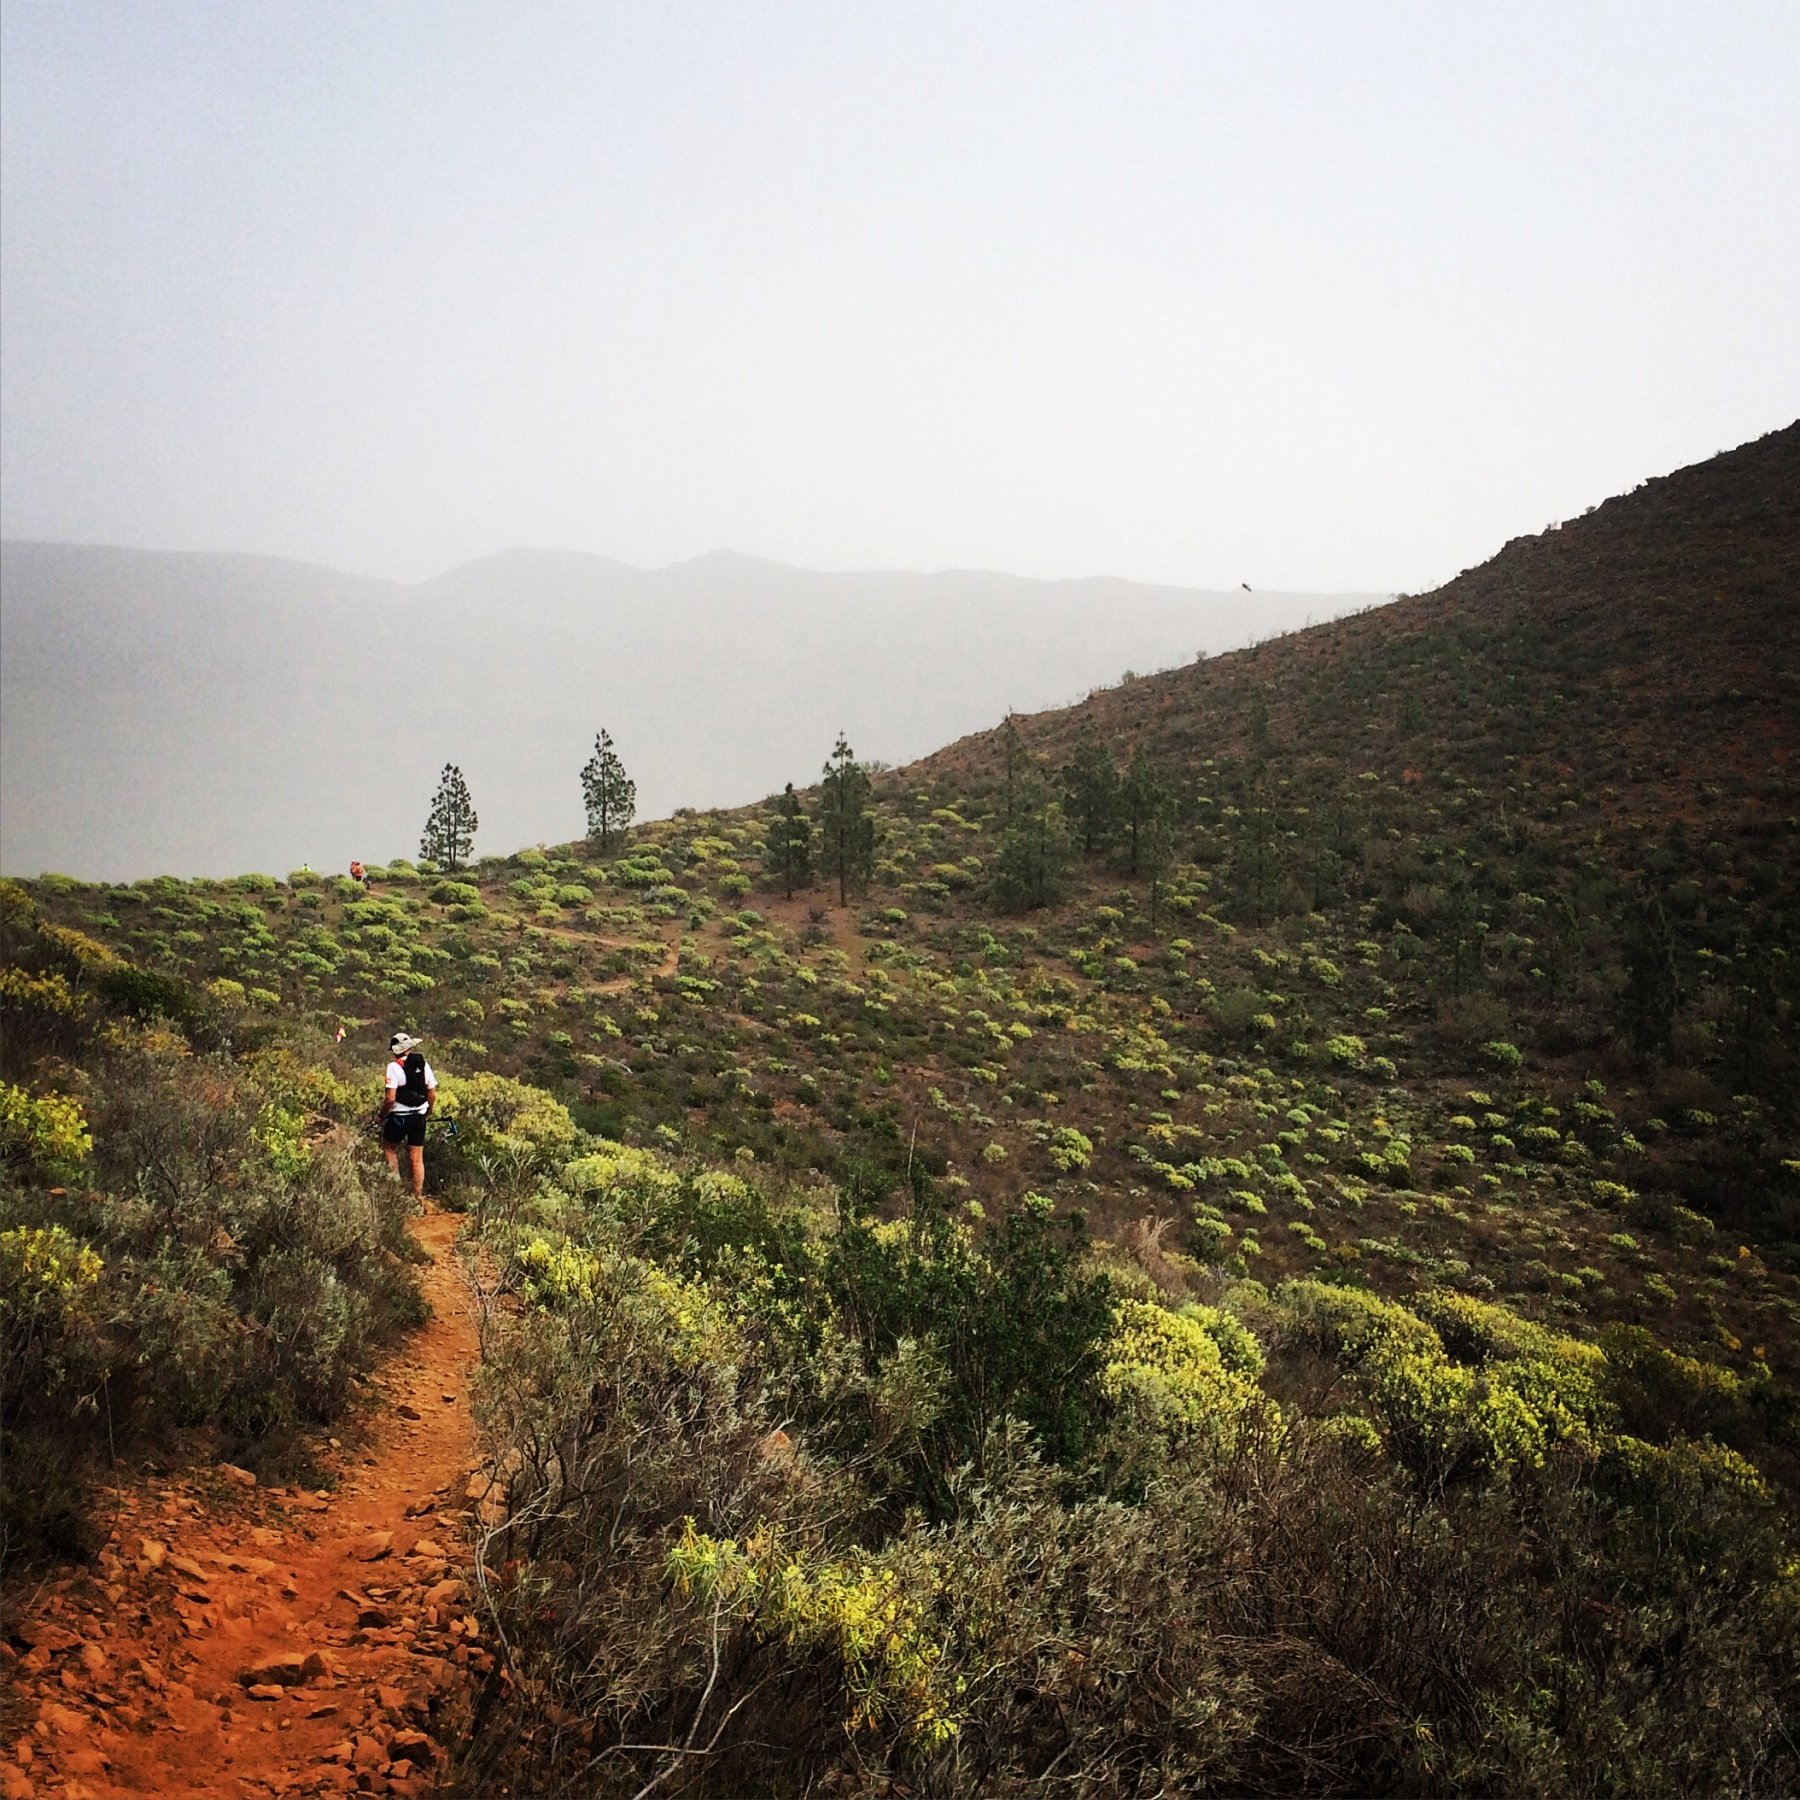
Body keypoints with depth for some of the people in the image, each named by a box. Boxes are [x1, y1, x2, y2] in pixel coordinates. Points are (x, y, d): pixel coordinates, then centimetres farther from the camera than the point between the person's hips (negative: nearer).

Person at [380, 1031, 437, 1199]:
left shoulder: (394, 1067, -14)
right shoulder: (423, 1065, 3)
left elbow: (390, 1098, -19)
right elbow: (432, 1094, 7)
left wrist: (382, 1115, -4)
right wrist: (427, 1113, 22)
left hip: (399, 1117, -5)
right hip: (419, 1117, 5)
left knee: (389, 1148, 19)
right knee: (416, 1159, 10)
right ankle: (418, 1195, 13)